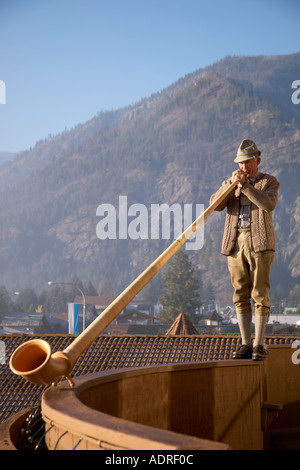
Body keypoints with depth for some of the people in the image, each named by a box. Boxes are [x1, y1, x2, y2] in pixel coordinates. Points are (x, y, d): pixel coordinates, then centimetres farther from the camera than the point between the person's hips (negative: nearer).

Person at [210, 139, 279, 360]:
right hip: (236, 243, 4)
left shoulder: (269, 182, 5)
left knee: (260, 295, -7)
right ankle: (246, 344, 8)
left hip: (260, 243, -4)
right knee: (241, 296, 3)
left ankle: (259, 345, -4)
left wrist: (244, 186, -18)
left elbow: (269, 205, -15)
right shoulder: (230, 184, 16)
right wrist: (232, 183, -11)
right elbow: (215, 205, -1)